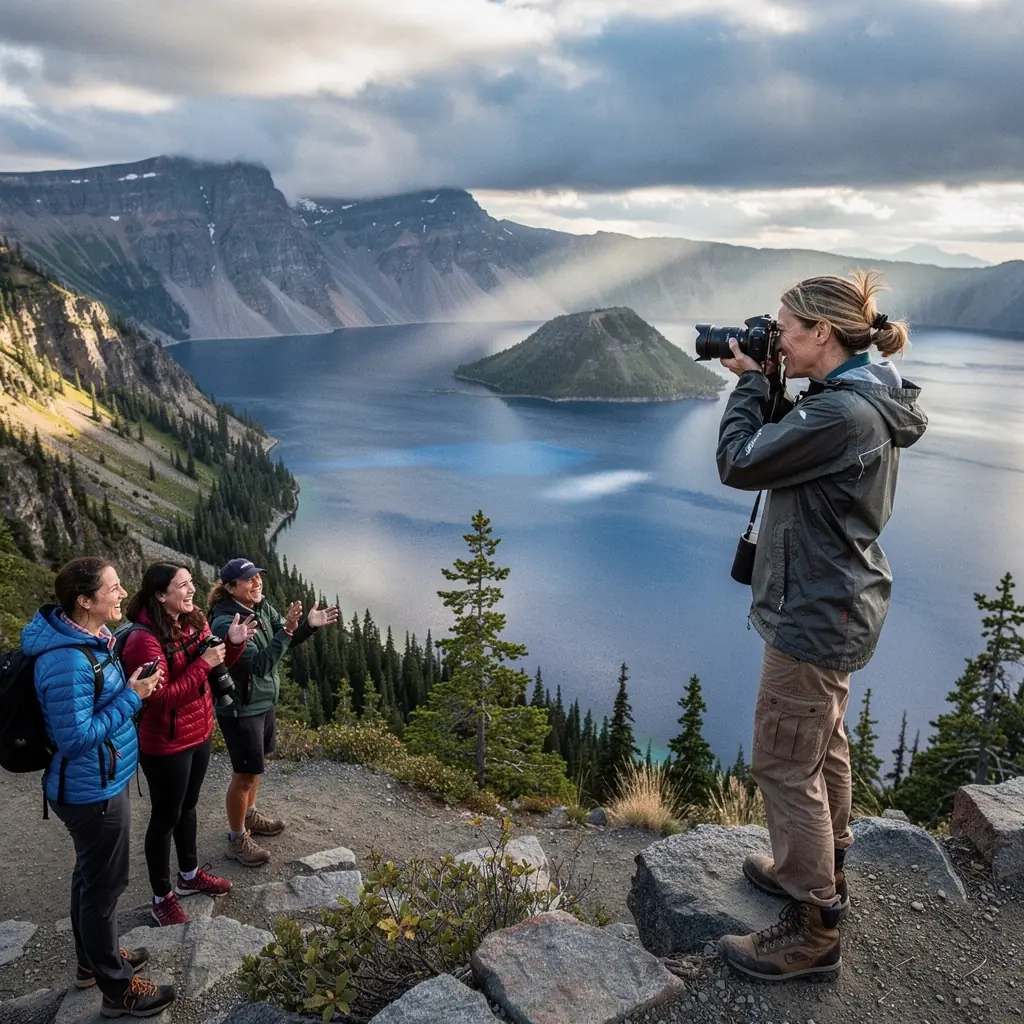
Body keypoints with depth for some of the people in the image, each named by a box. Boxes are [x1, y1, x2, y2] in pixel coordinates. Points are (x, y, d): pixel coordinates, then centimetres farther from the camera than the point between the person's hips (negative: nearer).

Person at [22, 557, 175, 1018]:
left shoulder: (90, 635, -1)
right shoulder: (68, 662, -31)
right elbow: (76, 738, -27)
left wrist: (129, 684, 1)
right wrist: (131, 697, -23)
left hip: (95, 783, 10)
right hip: (94, 791, -10)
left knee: (90, 876, 25)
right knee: (105, 884, 7)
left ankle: (94, 959, 45)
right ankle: (116, 988, 25)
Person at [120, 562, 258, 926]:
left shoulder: (194, 621, -2)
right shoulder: (144, 640, -26)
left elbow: (217, 666, 10)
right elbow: (161, 698, -29)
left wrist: (234, 643, -10)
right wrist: (203, 664, -29)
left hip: (201, 733, 8)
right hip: (166, 745, -7)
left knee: (188, 806, 24)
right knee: (166, 817, 10)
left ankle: (189, 875, 44)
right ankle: (162, 898, 29)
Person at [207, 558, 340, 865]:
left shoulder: (262, 607, -4)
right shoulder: (226, 623, -28)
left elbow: (288, 641, 6)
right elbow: (260, 664, -33)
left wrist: (308, 624, -13)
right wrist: (287, 629, -40)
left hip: (263, 701, 8)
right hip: (239, 709, -8)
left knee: (255, 764, 25)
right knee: (245, 775, 4)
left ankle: (249, 815, 47)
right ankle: (237, 840, 23)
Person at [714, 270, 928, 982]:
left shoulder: (841, 413, -25)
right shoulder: (867, 401, 6)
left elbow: (739, 464, -20)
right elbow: (785, 448, 16)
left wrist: (751, 382, -7)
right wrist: (769, 385, 4)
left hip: (814, 614, -11)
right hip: (839, 604, 11)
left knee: (784, 764, 0)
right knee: (823, 742, 23)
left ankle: (815, 931, 13)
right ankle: (824, 868, 42)